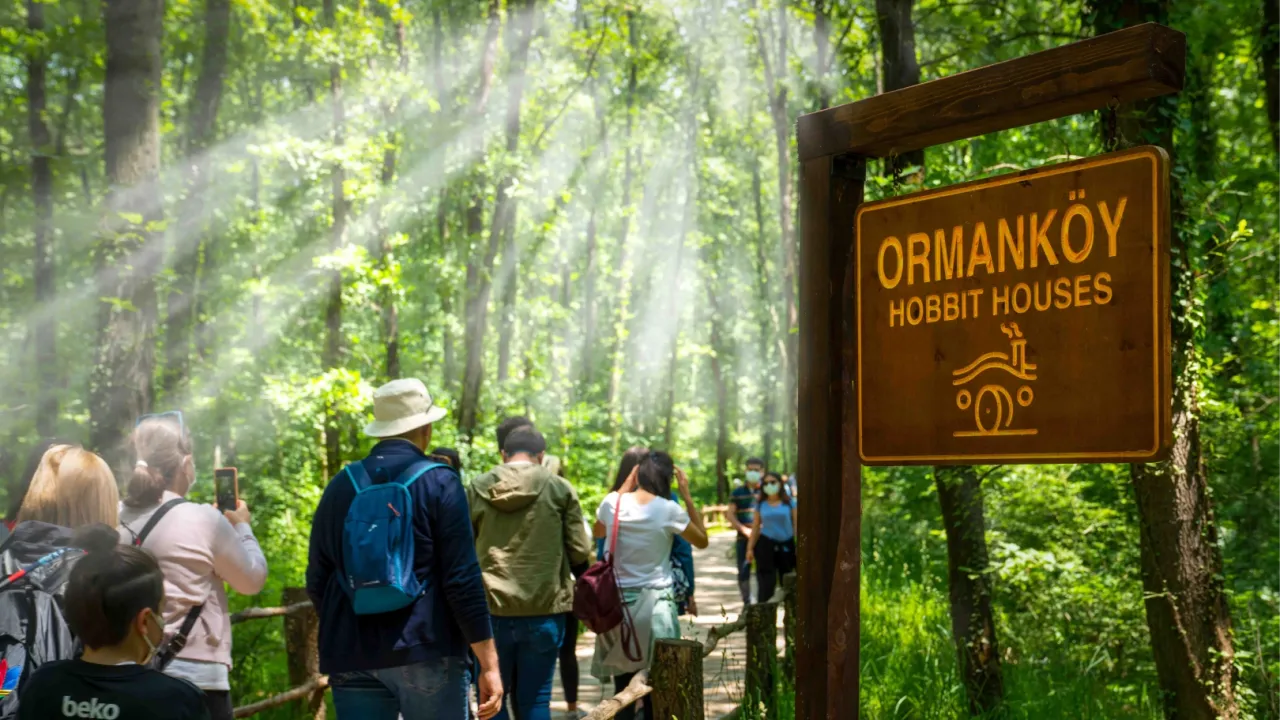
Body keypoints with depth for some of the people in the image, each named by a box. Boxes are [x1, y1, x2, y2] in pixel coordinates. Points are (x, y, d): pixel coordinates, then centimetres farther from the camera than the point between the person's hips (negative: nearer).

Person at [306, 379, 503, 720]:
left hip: (353, 656, 4)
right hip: (428, 652, -4)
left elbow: (317, 580, 13)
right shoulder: (439, 483, -5)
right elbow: (462, 579, -10)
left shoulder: (340, 486, 9)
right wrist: (489, 663, -7)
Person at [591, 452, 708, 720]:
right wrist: (687, 496, 6)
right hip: (655, 602, -2)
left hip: (617, 600, 2)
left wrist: (624, 487, 19)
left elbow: (598, 532, 22)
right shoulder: (668, 509, -8)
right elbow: (702, 541, 7)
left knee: (622, 686, 6)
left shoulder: (612, 503, -1)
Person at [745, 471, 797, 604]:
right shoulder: (761, 504, 5)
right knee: (766, 579, -3)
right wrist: (750, 548, 4)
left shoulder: (789, 503, 2)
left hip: (786, 545, 0)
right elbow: (755, 527, 8)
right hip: (766, 544, 0)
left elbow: (796, 525, 2)